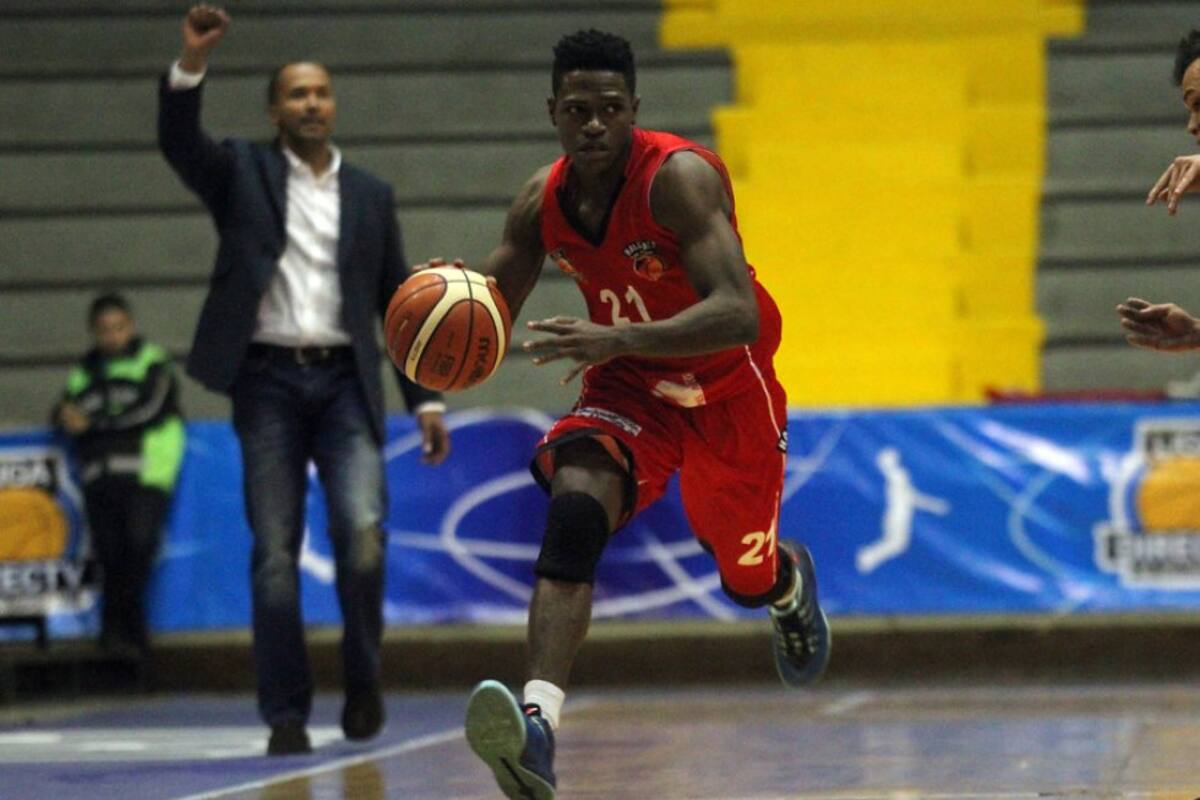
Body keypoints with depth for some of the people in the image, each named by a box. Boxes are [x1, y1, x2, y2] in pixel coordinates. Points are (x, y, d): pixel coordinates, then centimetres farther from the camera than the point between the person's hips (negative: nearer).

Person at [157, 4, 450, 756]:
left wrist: (425, 399, 8)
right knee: (275, 553, -4)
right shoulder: (243, 173, 8)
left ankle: (363, 678, 6)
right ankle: (287, 714, 1)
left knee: (363, 532, -16)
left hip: (344, 383, 1)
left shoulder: (371, 195, 13)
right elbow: (178, 141, -12)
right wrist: (193, 64, -29)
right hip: (268, 382, -1)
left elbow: (396, 302, 14)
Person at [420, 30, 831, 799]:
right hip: (628, 388, 3)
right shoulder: (541, 202, -11)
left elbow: (737, 314, -39)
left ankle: (794, 583, 59)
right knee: (573, 512, -30)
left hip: (729, 394, -2)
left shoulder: (679, 177, -29)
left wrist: (618, 339, -52)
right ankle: (539, 723, -46)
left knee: (749, 578, 16)